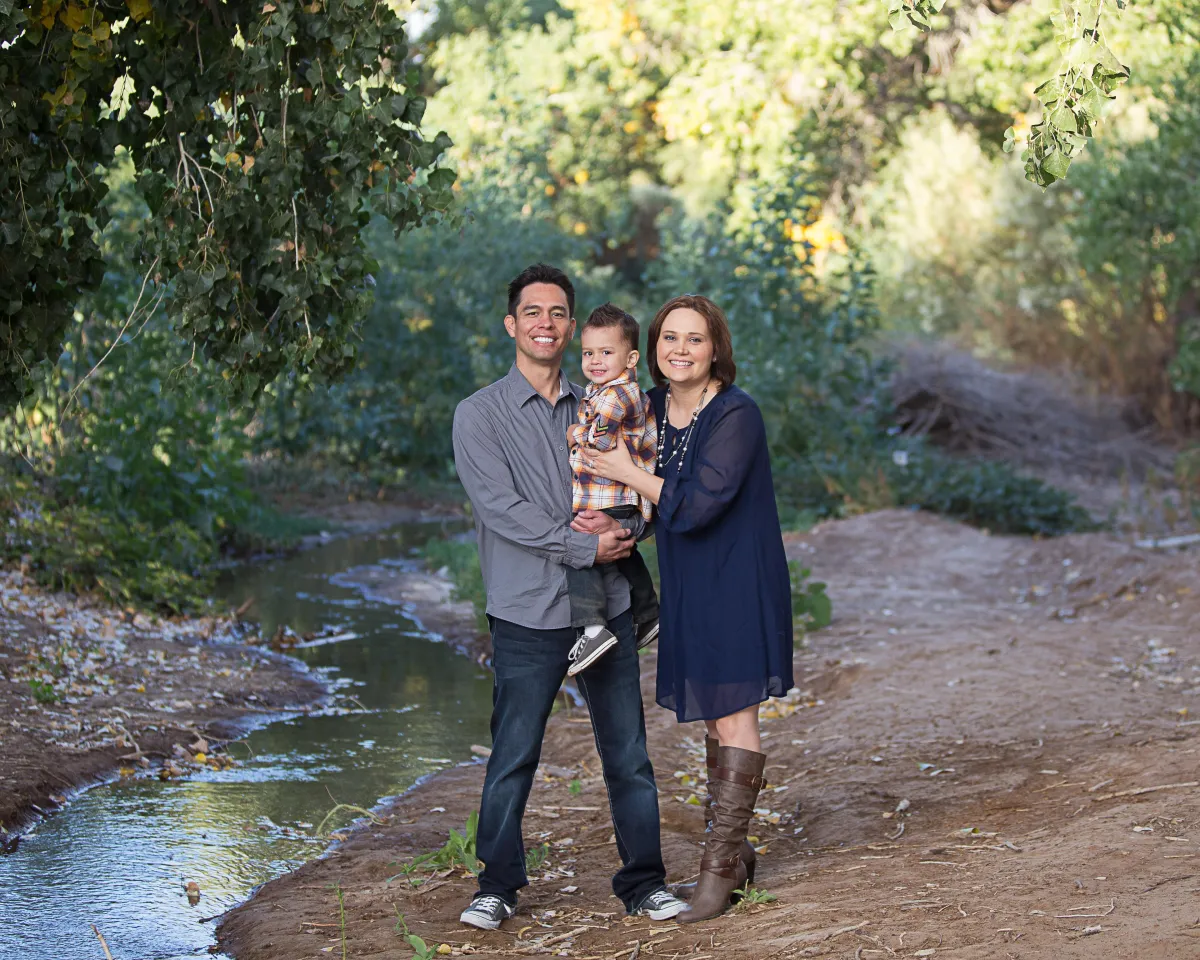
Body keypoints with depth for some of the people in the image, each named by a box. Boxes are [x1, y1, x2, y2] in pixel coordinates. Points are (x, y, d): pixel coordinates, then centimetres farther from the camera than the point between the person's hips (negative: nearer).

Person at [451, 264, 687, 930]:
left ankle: (643, 882, 16)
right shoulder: (480, 414, -1)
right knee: (513, 758, 2)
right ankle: (498, 887, 17)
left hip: (607, 606, 4)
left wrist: (621, 523, -10)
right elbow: (502, 508, -11)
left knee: (628, 755, 6)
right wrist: (585, 546, -15)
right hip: (527, 613, -3)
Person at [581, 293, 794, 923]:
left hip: (737, 581, -8)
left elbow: (697, 503, -23)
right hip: (687, 583, 8)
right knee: (713, 716, 13)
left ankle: (721, 865, -4)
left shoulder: (736, 415, -17)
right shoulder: (650, 407, 6)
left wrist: (628, 474, -14)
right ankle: (735, 853, 23)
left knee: (734, 714, -6)